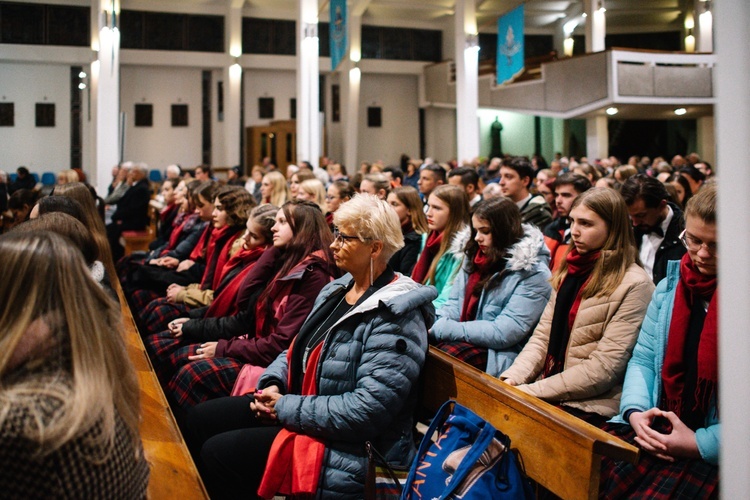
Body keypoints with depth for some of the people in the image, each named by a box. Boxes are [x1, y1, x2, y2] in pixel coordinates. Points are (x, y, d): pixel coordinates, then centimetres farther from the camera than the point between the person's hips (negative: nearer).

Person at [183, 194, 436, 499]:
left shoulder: (395, 316, -22)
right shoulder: (338, 289, 8)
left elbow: (369, 408, -28)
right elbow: (300, 350, 17)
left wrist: (287, 408, -21)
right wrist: (273, 383, -4)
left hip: (348, 448, -9)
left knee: (219, 452, -15)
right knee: (199, 419, 4)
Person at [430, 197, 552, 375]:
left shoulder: (533, 274, -10)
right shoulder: (474, 257, 13)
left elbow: (503, 333, -17)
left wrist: (444, 329, -18)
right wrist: (433, 322, -9)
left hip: (497, 355, -6)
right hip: (465, 340, 6)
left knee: (444, 353, -34)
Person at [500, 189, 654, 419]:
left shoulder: (634, 285, -11)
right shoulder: (569, 271, 13)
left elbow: (604, 367, -16)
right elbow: (542, 337, 10)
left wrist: (530, 391, -18)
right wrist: (513, 378, -8)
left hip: (589, 407, -6)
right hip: (547, 395, 6)